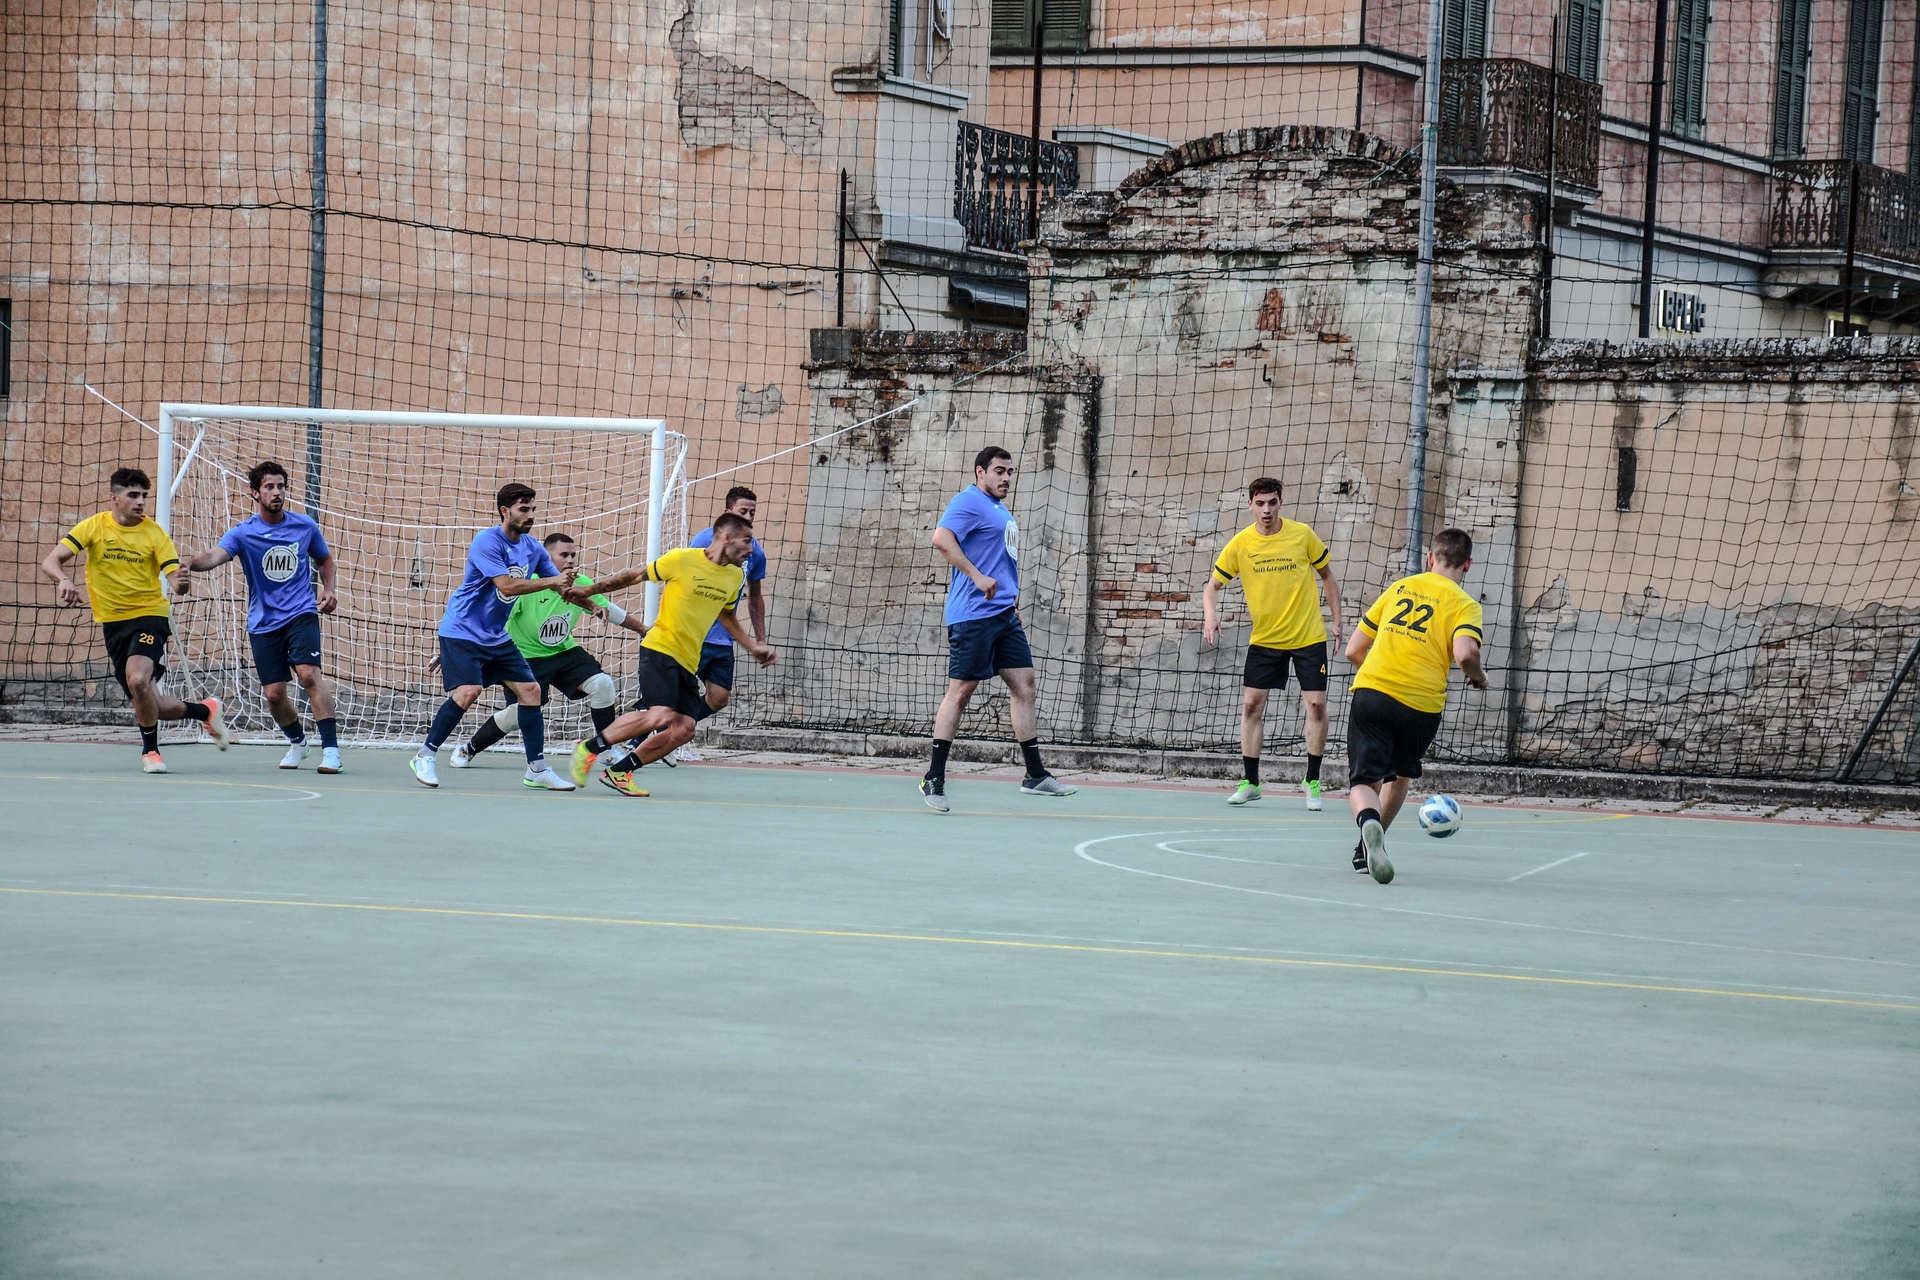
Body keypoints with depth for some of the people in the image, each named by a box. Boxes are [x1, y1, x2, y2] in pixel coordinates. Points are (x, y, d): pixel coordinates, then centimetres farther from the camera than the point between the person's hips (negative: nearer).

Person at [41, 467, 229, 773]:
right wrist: (64, 581, -34)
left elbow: (175, 579, -12)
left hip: (149, 614, -3)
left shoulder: (154, 533, -8)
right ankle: (204, 710, 33)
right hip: (113, 623, 3)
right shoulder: (94, 527, -5)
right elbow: (50, 561, -12)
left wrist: (181, 583, -37)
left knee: (138, 680, -30)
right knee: (150, 706, 5)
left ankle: (150, 751, -8)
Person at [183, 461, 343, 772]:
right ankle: (297, 741, 29)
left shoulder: (305, 526, 2)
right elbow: (215, 556, -26)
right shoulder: (243, 533, -7)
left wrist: (328, 589, 2)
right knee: (274, 693, -1)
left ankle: (331, 748, -22)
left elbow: (324, 559, 21)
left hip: (301, 614, 0)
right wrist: (190, 563, -48)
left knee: (309, 674, -22)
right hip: (263, 622, 0)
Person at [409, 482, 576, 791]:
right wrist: (551, 582, -27)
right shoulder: (487, 542, -17)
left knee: (530, 690, -1)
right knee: (468, 691, -22)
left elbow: (561, 586, 10)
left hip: (496, 637, 8)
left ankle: (537, 769, 6)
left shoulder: (533, 548, 6)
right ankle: (424, 756, -6)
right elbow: (507, 586, -27)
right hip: (462, 632, -8)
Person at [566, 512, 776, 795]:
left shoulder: (735, 576, 9)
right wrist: (588, 590, 8)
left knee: (684, 728, -8)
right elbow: (633, 576, 2)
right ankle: (589, 749, -11)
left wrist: (754, 647, 22)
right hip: (659, 649, -7)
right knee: (661, 714, -26)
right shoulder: (681, 559, -10)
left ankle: (619, 772, 4)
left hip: (688, 663, 7)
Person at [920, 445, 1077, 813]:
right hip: (973, 614, -9)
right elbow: (941, 538, -22)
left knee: (1023, 685, 5)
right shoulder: (969, 501, -7)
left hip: (1004, 614, 9)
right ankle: (934, 778, -1)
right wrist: (977, 577, -26)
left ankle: (1035, 775, 8)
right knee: (960, 690, -7)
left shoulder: (1001, 510, 22)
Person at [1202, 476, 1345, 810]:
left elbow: (1327, 574, 5)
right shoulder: (1240, 544, -7)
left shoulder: (1302, 534, -8)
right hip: (1264, 639, 1)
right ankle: (1250, 782, 8)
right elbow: (1213, 585, -1)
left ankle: (1312, 781, 7)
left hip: (1309, 637, -1)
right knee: (1251, 704, -2)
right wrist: (1211, 615, -20)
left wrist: (1336, 620, 3)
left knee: (1316, 705, -6)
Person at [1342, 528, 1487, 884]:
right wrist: (1479, 678, 5)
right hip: (1422, 704, -1)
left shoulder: (1399, 588, 16)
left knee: (1363, 783, 1)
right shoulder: (1464, 604, 4)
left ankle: (1369, 822, -32)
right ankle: (1367, 850, 28)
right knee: (1399, 777, 25)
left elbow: (1353, 651, 17)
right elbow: (1465, 653, -16)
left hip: (1371, 692, 1)